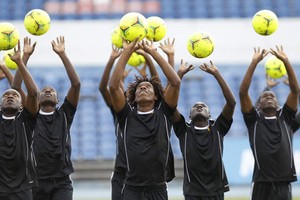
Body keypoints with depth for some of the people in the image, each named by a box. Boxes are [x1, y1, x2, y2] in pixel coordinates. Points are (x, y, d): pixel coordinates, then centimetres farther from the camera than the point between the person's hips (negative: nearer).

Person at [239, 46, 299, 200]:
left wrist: (286, 61, -3)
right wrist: (254, 62, -6)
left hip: (283, 185, 1)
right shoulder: (254, 119, 9)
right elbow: (243, 92, -2)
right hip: (261, 184, -1)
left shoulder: (285, 117, 13)